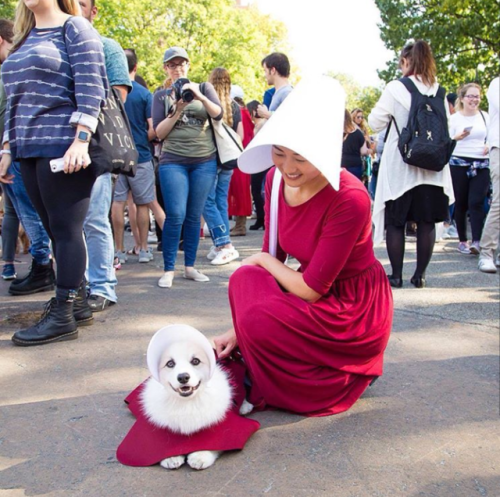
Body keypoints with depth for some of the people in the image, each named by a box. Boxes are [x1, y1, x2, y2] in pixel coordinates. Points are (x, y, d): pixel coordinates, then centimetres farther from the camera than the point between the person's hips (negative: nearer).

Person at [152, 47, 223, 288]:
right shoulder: (161, 95, 11)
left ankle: (190, 266, 12)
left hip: (205, 161, 1)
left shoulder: (204, 87, 12)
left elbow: (218, 114, -5)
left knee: (194, 216, 3)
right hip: (173, 161, -1)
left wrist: (200, 97, -21)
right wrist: (177, 111, -12)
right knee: (176, 215, -12)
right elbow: (159, 132, 1)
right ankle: (168, 270, -5)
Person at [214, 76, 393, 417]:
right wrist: (238, 330, -6)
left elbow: (311, 288, -25)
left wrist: (263, 260, -9)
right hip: (316, 294, 6)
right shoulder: (276, 180, -9)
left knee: (259, 321, -24)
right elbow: (272, 257, -2)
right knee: (245, 279, -18)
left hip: (354, 310, -6)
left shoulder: (350, 199, -30)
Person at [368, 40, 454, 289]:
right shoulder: (439, 91, 4)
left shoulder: (395, 88, -8)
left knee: (395, 222, 5)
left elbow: (375, 123, -3)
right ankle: (420, 274, 12)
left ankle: (396, 275, 8)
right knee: (426, 222, 7)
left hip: (400, 167, -3)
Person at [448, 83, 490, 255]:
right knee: (461, 203, 3)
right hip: (459, 163, -1)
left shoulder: (485, 116, 10)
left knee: (476, 202, -10)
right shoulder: (454, 118, 2)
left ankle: (476, 241, -15)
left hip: (481, 164, 1)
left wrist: (490, 145, -4)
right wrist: (457, 137, -21)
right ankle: (462, 240, 12)